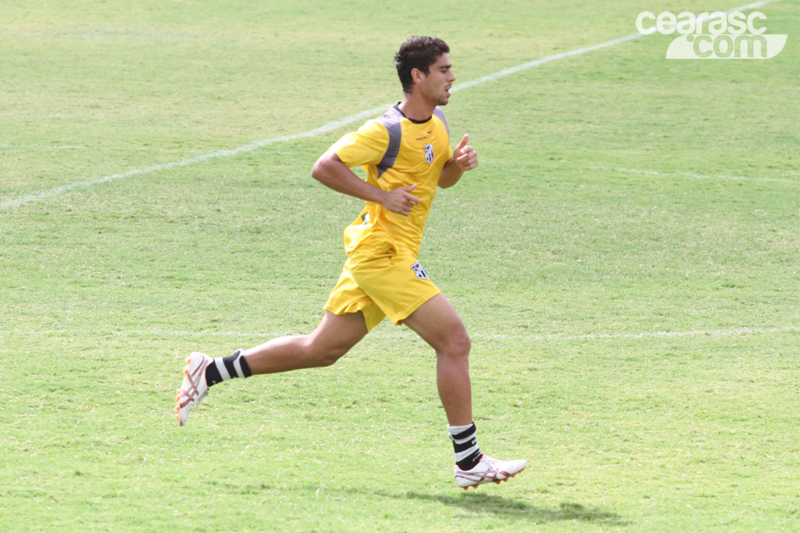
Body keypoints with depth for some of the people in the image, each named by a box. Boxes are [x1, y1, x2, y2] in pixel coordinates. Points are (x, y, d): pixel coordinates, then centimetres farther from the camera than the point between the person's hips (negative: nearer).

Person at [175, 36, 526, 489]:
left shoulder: (438, 123, 10)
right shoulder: (388, 131, -17)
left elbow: (441, 179, 25)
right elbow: (324, 167, -17)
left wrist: (459, 163, 2)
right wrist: (382, 195, -20)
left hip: (375, 256, 9)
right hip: (383, 253, -9)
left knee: (321, 350, 16)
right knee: (455, 342, -11)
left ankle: (211, 371, 24)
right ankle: (469, 462, -7)